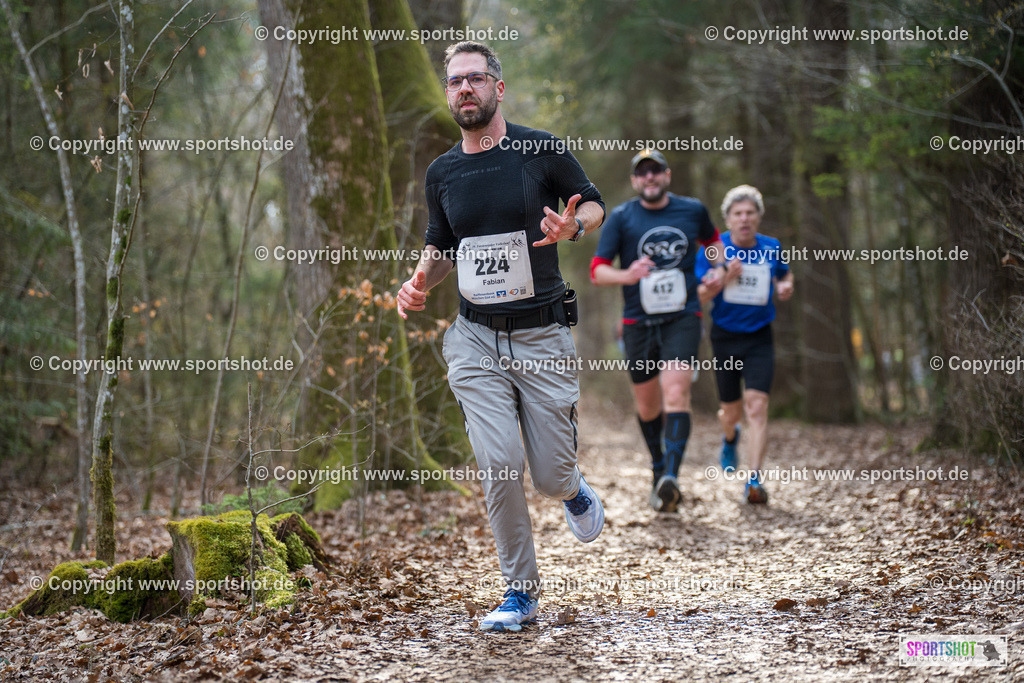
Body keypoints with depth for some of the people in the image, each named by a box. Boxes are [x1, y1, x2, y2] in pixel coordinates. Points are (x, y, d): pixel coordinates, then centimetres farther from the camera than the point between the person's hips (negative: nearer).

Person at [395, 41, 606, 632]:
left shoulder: (542, 151, -4)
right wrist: (420, 281, 2)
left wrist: (571, 226, -14)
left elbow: (596, 206, 8)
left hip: (543, 337, -2)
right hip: (476, 339, 2)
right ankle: (522, 591, 4)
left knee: (551, 477, -1)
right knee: (499, 467, -12)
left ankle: (573, 489, 39)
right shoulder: (442, 173, 7)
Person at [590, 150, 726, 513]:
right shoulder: (621, 218, -1)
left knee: (676, 392, -22)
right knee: (647, 405, 11)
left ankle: (671, 477, -32)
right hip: (638, 323, 1)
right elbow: (597, 270, -6)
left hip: (682, 319, -1)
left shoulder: (693, 210, 5)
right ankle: (658, 466, 38)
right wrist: (627, 275, -24)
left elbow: (713, 241, 28)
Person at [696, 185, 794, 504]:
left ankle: (755, 480, -19)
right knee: (731, 409, 10)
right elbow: (699, 295, -8)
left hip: (759, 337, 0)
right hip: (724, 336, 0)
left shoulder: (771, 248, 0)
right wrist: (726, 279, -25)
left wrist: (785, 287, -2)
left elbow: (784, 274, 21)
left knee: (757, 404, -17)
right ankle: (730, 437, 49)